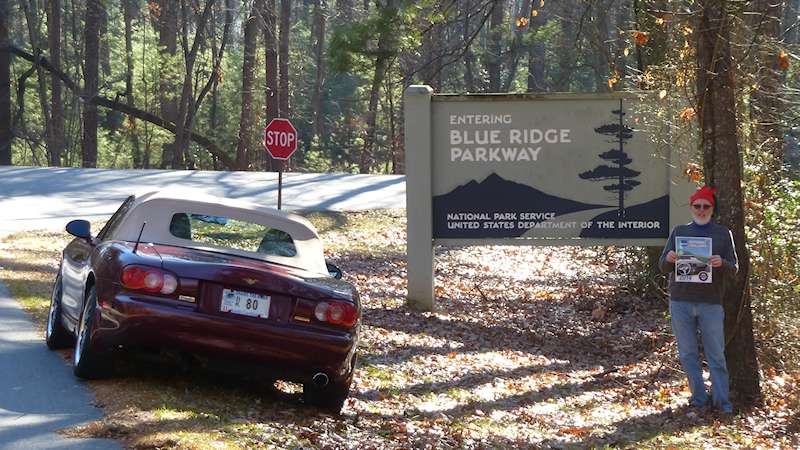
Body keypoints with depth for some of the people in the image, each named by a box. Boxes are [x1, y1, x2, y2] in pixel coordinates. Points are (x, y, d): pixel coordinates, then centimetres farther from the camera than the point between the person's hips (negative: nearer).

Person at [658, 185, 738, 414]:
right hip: (681, 302, 2)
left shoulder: (723, 234, 8)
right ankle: (698, 397, 11)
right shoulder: (679, 232, 12)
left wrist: (721, 264, -19)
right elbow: (663, 267, 10)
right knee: (688, 354, 4)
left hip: (711, 303, -2)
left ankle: (721, 400, 1)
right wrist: (668, 259, -14)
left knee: (716, 355, -2)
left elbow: (734, 268, 4)